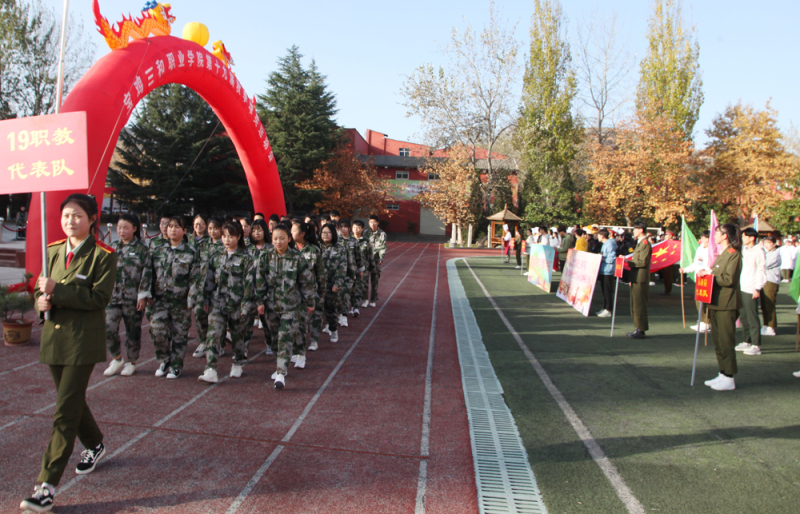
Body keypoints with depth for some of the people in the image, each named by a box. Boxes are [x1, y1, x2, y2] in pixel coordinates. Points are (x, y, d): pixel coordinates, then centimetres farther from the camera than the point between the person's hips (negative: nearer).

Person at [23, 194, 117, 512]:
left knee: (65, 411, -7)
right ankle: (95, 445, 44)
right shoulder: (53, 251, 10)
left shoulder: (103, 255, -9)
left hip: (83, 340, -7)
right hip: (53, 337, 7)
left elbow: (99, 297, -17)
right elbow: (41, 289, 14)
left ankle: (47, 486, -2)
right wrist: (43, 300, -9)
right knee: (72, 400, 20)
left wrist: (58, 291, -21)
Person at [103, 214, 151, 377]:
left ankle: (131, 362, 22)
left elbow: (146, 273, -7)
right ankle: (116, 359, 16)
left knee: (133, 331, 6)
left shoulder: (141, 249, -3)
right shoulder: (113, 247, 10)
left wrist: (142, 295, -11)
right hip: (113, 296, 4)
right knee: (109, 328, -5)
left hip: (133, 298, -4)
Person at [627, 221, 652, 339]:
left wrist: (628, 261, -16)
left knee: (640, 306, -7)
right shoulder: (640, 243, 19)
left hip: (641, 280, -10)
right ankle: (638, 328, 20)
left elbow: (642, 262, -20)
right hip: (636, 279, 10)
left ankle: (641, 331, -2)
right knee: (635, 305, 14)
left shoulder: (645, 244, -13)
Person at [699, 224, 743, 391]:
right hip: (716, 303, 10)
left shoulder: (733, 254, -13)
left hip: (727, 305, -10)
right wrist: (706, 273, 4)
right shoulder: (722, 254, 16)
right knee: (718, 341, 14)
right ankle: (722, 374, 22)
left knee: (726, 342, -3)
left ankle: (729, 379, 4)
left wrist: (709, 274, -13)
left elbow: (729, 279, -21)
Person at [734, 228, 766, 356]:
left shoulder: (759, 251, -7)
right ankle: (746, 342, 20)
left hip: (751, 290, -7)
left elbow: (762, 271, -10)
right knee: (743, 317, 11)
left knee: (752, 318, -5)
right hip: (741, 288, 7)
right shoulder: (743, 249, 14)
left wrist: (758, 288, -16)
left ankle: (756, 346, -1)